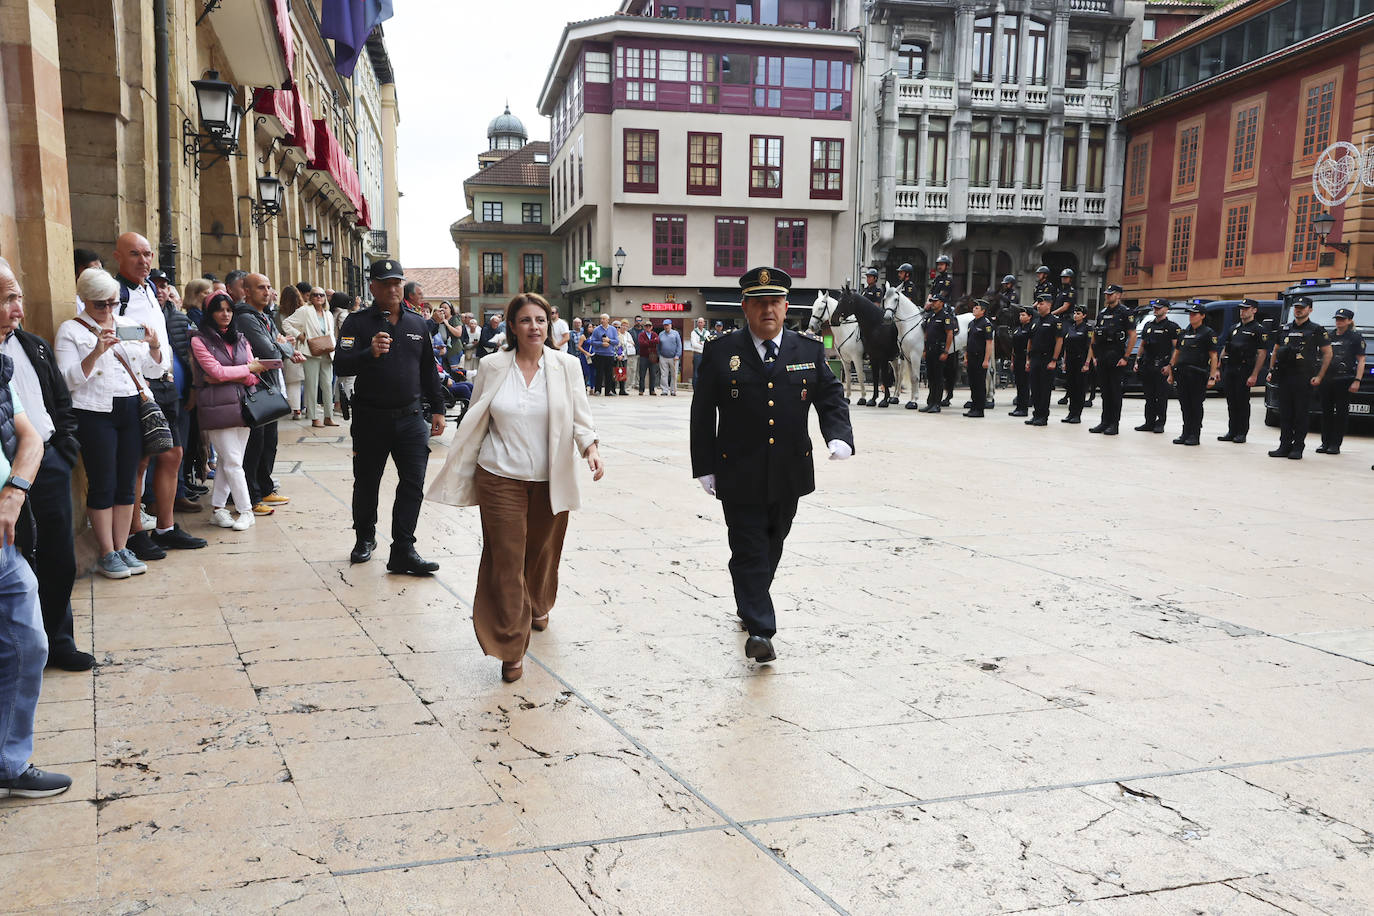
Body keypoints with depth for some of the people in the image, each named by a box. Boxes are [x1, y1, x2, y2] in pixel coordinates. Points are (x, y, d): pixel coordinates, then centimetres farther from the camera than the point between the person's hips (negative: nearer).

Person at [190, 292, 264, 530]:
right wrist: (248, 369, 0)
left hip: (241, 404, 5)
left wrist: (229, 376, -10)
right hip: (217, 407, -5)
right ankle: (246, 511, 1)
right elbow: (216, 371, -10)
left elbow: (254, 377, 7)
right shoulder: (200, 340, 0)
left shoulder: (241, 340, 16)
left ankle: (217, 508, 16)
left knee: (229, 461, 7)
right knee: (232, 460, -5)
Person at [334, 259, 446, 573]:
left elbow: (428, 369, 16)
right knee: (366, 483, 11)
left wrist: (437, 409, 14)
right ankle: (365, 538, 32)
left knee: (413, 484, -4)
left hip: (411, 417, 2)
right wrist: (369, 353, -32)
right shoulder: (357, 323, -3)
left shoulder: (417, 323, 9)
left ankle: (403, 550, 1)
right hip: (370, 417, -2)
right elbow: (340, 365, -14)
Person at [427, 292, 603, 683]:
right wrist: (458, 474, 8)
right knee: (506, 561, -2)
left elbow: (580, 417, 2)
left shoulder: (566, 366, 0)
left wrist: (591, 448, -18)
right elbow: (475, 422, 7)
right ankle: (511, 649, 9)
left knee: (543, 552, 16)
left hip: (551, 480, 1)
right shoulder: (493, 367, 0)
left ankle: (538, 607, 47)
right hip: (501, 479, -1)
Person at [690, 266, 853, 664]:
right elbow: (702, 415, 0)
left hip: (789, 474, 3)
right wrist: (705, 467, -3)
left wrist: (839, 436, -17)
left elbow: (832, 399, 4)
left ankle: (749, 603, 39)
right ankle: (759, 629, -2)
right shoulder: (720, 353, -3)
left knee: (771, 546, 18)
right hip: (739, 475, -3)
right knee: (749, 550, -5)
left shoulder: (810, 352, 3)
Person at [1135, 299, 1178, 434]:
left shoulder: (1172, 327, -1)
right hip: (1147, 365, 6)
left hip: (1162, 367, -6)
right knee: (1149, 396, 8)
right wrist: (1137, 362, 12)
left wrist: (1170, 365, -15)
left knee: (1161, 396, -3)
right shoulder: (1148, 325, 17)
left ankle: (1160, 423, 1)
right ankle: (1149, 422, 13)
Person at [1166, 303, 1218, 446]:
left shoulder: (1208, 333, -2)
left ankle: (1195, 435, 5)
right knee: (1185, 405, 7)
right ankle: (1186, 434, 15)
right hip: (1182, 373, 5)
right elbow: (1176, 353, 18)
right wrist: (1171, 372, 12)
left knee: (1196, 405, -1)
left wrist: (1212, 377, -13)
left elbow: (1213, 356, -6)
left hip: (1198, 374, -5)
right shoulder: (1184, 332, 15)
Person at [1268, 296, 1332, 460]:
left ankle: (1298, 448, 3)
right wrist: (1271, 370, 10)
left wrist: (1319, 376, -6)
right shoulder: (1285, 329, 15)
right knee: (1285, 414, 5)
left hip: (1304, 379, -4)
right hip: (1284, 377, 4)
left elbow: (1327, 353, 1)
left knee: (1301, 414, -2)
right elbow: (1275, 351, 22)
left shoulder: (1316, 330, 2)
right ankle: (1285, 446, 10)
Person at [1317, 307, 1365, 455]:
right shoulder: (1329, 337, 15)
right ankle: (1325, 443, 12)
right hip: (1327, 380, 5)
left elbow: (1361, 361, -2)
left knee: (1341, 412, -2)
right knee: (1326, 412, 6)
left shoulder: (1356, 337, 2)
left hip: (1345, 380, -5)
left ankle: (1335, 444, 1)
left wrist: (1357, 381, -12)